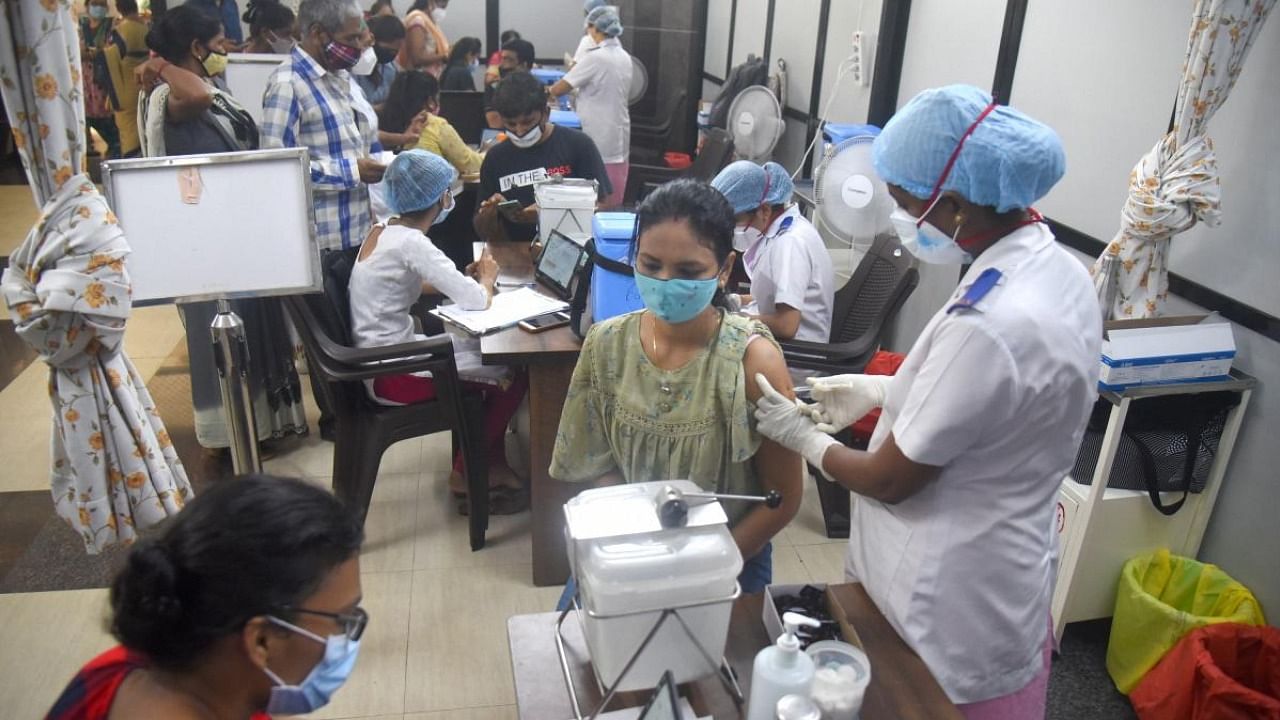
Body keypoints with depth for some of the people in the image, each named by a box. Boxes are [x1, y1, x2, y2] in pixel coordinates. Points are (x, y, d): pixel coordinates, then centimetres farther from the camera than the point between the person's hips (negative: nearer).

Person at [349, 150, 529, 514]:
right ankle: (466, 476, 9)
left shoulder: (382, 232, 6)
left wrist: (463, 278, 10)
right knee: (512, 374, -3)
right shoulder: (411, 243, -21)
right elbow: (475, 301, -25)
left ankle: (491, 465, 17)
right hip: (391, 376, -9)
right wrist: (486, 278, -3)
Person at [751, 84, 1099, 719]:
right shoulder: (1057, 269, -4)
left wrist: (803, 437, -5)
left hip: (953, 604, -8)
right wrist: (882, 390, 8)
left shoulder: (989, 325, -34)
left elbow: (891, 481, -22)